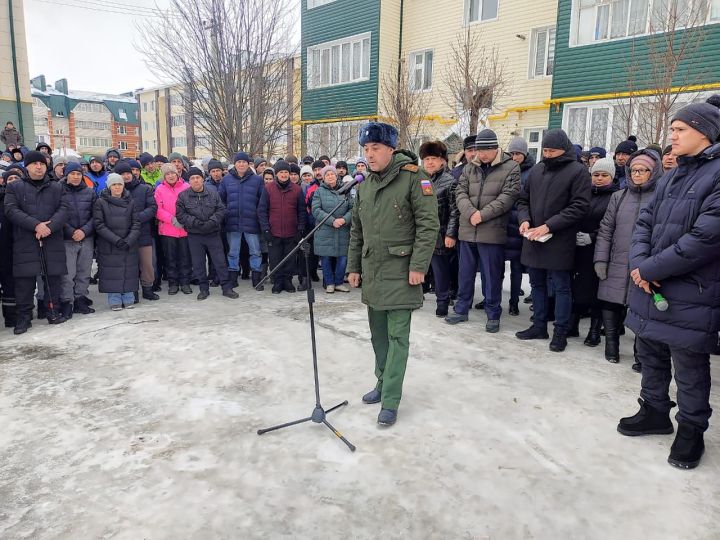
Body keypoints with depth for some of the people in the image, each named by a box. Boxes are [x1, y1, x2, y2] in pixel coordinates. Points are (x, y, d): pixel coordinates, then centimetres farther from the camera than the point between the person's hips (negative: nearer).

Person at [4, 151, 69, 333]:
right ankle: (24, 316, 9)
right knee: (25, 281, -1)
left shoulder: (57, 188, 15)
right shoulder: (15, 187, 11)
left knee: (53, 278, 4)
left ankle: (53, 311, 17)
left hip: (53, 241, 1)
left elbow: (63, 210, 2)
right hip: (25, 242, -1)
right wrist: (36, 225, -16)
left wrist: (50, 226, -16)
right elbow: (11, 210, -3)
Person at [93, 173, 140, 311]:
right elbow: (99, 225, -6)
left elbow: (136, 223, 4)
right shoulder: (101, 202, 0)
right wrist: (116, 240, -15)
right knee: (112, 272, 0)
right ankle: (114, 300, 12)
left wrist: (129, 240, -12)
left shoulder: (130, 202, 7)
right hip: (109, 246, -2)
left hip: (129, 246, 2)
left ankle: (128, 299, 18)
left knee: (129, 272, 5)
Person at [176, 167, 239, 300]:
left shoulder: (213, 193, 3)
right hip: (194, 235, 0)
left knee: (220, 261, 2)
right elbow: (180, 215, -3)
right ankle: (204, 288, 20)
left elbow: (221, 210, 1)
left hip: (213, 234, 0)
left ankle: (227, 288, 10)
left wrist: (212, 221, -15)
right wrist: (194, 222, -15)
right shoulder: (183, 196, 1)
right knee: (198, 263, 7)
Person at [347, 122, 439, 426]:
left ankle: (390, 401, 5)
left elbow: (429, 224, -13)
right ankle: (383, 382, 33)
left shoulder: (413, 178, -9)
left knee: (397, 337, -2)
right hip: (371, 273, 7)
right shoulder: (365, 185, 12)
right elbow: (356, 230, 17)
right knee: (378, 333, 16)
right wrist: (353, 267, 15)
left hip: (400, 273, -6)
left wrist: (418, 266, -18)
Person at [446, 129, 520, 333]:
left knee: (492, 275, 4)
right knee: (466, 272, 14)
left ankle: (493, 314, 18)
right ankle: (461, 309, 28)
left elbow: (508, 196, -10)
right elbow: (460, 192, 5)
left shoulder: (510, 167, -1)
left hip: (492, 232, -4)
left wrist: (482, 214, -16)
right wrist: (470, 213, -13)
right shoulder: (470, 168, 10)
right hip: (467, 230, 4)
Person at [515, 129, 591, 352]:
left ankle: (561, 332, 15)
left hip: (560, 241, -5)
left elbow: (579, 206, -13)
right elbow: (523, 199, 15)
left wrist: (549, 226, -19)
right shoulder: (536, 170, 9)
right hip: (533, 239, 6)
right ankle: (539, 326, 29)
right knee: (537, 284, 15)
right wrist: (524, 219, -5)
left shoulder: (578, 171, -6)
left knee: (561, 287, 4)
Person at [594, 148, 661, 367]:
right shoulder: (619, 197, 12)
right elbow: (605, 230, 10)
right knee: (611, 305, 8)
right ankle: (611, 344, 26)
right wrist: (601, 259, 2)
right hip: (617, 266, 3)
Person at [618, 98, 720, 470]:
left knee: (689, 369, 5)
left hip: (689, 295, -8)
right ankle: (655, 411, 37)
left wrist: (650, 268, -15)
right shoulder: (672, 176, 14)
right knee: (650, 354, 19)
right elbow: (645, 222, 10)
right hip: (650, 286, 8)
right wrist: (639, 264, -8)